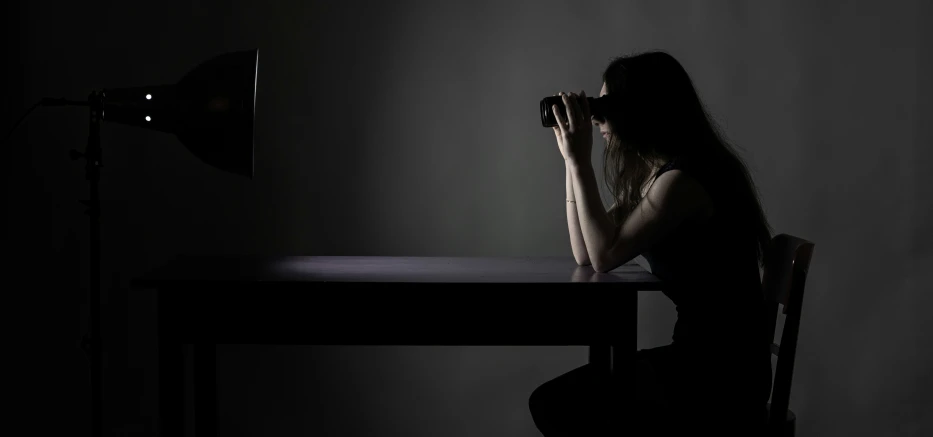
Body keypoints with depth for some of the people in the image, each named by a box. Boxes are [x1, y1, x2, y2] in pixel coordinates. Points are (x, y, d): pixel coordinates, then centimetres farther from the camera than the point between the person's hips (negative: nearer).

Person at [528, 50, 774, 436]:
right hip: (701, 355, 9)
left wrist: (579, 160, -15)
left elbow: (604, 256, -19)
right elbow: (585, 255, 13)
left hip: (723, 370, -9)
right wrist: (572, 160, 8)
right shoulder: (653, 173, 13)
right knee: (550, 401, 7)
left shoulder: (683, 180, -18)